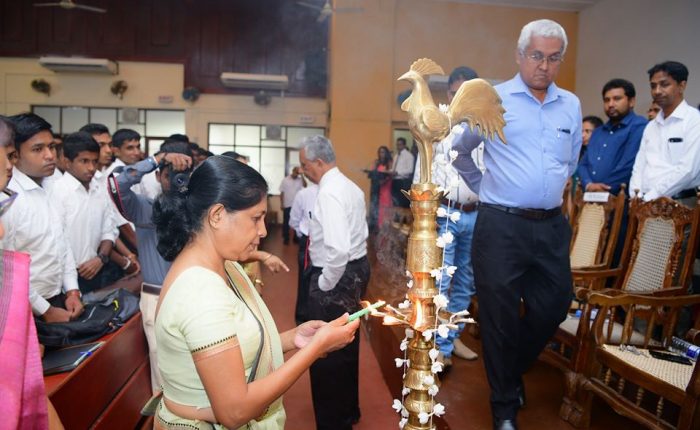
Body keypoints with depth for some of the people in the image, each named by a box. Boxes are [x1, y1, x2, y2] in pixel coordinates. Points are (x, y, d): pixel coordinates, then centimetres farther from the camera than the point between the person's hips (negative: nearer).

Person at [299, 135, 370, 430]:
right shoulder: (350, 186, 10)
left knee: (327, 353, 4)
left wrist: (324, 284, -17)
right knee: (346, 347, 24)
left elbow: (338, 249, -31)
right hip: (356, 270, 11)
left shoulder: (329, 193, -21)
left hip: (337, 276, -10)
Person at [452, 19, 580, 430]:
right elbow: (460, 152, 9)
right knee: (500, 317, 4)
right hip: (501, 226, -4)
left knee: (553, 309, 13)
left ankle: (514, 371, 41)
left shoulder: (571, 105, 10)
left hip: (552, 226, 5)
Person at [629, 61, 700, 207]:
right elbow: (640, 165, 11)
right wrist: (636, 196, -5)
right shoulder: (651, 126, 17)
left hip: (680, 203, -5)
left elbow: (688, 170, -13)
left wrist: (649, 198, -14)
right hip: (647, 203, 5)